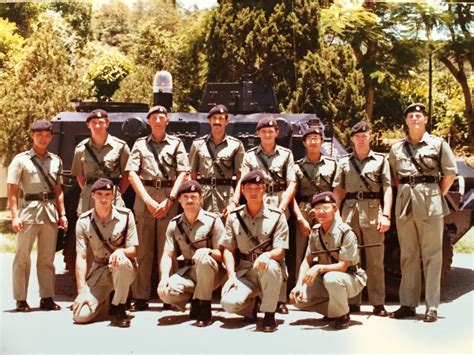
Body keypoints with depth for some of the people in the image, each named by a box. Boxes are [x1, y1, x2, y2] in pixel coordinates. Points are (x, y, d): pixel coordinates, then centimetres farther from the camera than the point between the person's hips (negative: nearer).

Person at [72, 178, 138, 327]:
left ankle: (119, 307, -13)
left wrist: (122, 251, -33)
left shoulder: (125, 215, -10)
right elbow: (81, 257, -9)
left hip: (124, 269, -1)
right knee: (80, 315, -17)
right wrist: (82, 291, -17)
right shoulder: (84, 221, -6)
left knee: (121, 262, -40)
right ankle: (107, 299, 18)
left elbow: (133, 251, -8)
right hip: (99, 271, 2)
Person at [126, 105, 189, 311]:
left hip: (169, 200, -1)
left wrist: (169, 200, -8)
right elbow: (132, 174, 4)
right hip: (144, 199, 1)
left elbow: (182, 174, 3)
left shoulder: (176, 144, 11)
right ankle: (140, 298, 4)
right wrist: (148, 200, -8)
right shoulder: (140, 144, 13)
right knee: (143, 250, 0)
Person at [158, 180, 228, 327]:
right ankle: (196, 302, 6)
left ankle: (204, 310, -20)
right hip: (188, 271, 3)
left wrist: (208, 251, -32)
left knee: (204, 259, -37)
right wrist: (164, 277, -21)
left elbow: (222, 254, -9)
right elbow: (168, 255, -2)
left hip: (212, 272, -2)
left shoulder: (212, 220, -8)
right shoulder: (174, 224, 3)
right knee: (164, 291, -26)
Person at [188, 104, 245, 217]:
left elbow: (240, 176, 5)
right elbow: (192, 174, 11)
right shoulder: (198, 144, 11)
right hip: (202, 194, 1)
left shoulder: (236, 145, 7)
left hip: (226, 194, -1)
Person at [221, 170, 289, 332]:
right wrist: (231, 276, -10)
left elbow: (280, 250, -9)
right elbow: (229, 249, 4)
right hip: (244, 271, 2)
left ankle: (269, 315, -15)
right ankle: (251, 305, 14)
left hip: (269, 270, -2)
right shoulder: (234, 216, 5)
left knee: (270, 266, -38)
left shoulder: (276, 216, -3)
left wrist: (267, 255, -32)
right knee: (229, 303, -25)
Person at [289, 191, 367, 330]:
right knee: (298, 297, -15)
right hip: (324, 278, 6)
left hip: (351, 278, -6)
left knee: (331, 278, -39)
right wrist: (299, 285, -14)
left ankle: (343, 316, -12)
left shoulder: (345, 232, -20)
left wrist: (319, 268, -37)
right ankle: (332, 310, 9)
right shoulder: (315, 232, -2)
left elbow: (343, 266, -24)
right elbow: (307, 261, 0)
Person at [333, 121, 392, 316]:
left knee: (375, 261, -2)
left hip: (373, 212, -2)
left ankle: (378, 303, 3)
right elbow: (338, 190, 12)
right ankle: (352, 302, 11)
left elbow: (387, 189, 3)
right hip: (349, 212, 2)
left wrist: (386, 215, -8)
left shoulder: (380, 160, 9)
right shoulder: (344, 161, 15)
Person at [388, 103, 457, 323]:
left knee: (432, 255, -2)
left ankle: (432, 306, 1)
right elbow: (393, 177, 20)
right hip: (404, 204, 3)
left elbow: (450, 173, 4)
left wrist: (438, 195, 1)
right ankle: (408, 304, 12)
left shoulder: (438, 144, 4)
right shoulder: (397, 148, 13)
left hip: (430, 204, -3)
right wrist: (405, 191, 8)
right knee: (408, 255, 6)